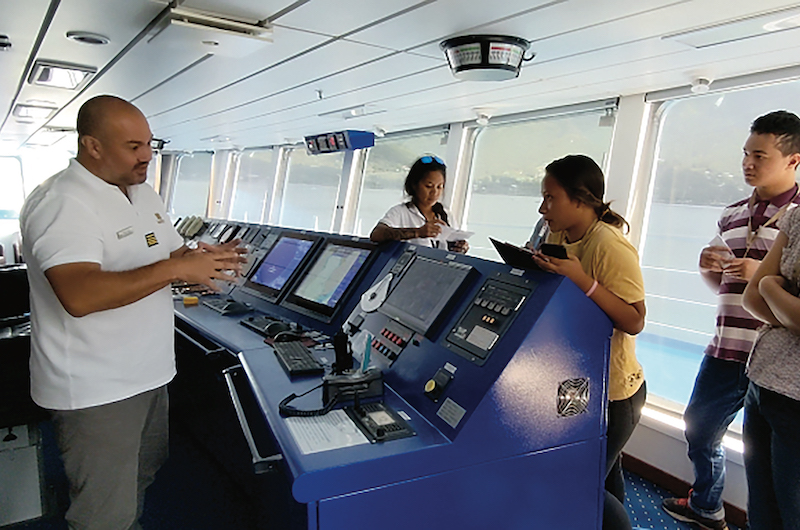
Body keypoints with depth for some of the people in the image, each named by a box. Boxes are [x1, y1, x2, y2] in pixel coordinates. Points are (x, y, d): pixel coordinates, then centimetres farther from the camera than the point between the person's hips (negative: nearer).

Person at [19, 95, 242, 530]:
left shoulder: (144, 194, 9)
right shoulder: (60, 204, -19)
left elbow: (172, 254, 16)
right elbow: (79, 295, -32)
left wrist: (208, 259, -7)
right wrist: (175, 269, -33)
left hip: (148, 374, 9)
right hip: (95, 392, -8)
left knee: (140, 481, 24)